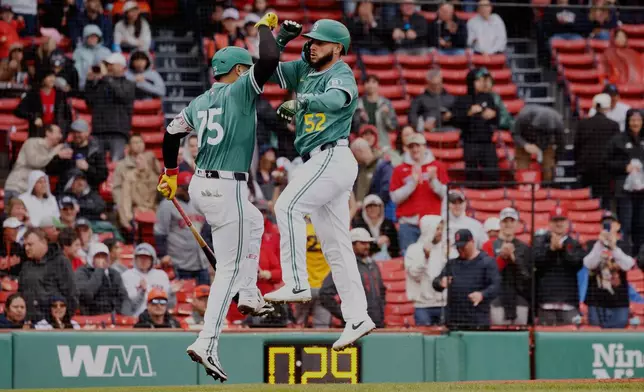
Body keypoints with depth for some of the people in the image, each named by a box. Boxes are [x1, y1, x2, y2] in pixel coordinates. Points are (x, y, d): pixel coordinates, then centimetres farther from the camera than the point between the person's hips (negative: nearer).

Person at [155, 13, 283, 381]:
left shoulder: (199, 103, 13)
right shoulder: (240, 90, -8)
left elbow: (172, 133, 21)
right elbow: (269, 60, -21)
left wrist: (170, 172, 34)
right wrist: (266, 27, -3)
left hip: (200, 185, 8)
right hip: (227, 189, -8)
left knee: (253, 221, 35)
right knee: (230, 267, -5)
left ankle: (249, 296, 33)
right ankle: (207, 343, -12)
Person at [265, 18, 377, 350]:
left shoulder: (342, 75, -8)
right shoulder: (304, 70, 16)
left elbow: (334, 100, -30)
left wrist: (300, 101, -43)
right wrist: (279, 40, 0)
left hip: (332, 158, -9)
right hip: (319, 163, 9)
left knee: (287, 206, -24)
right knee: (335, 246, 6)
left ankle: (296, 284, -27)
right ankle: (357, 318, 5)